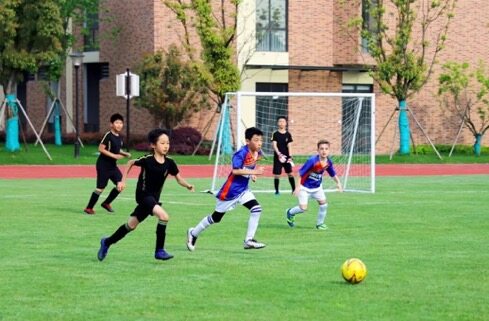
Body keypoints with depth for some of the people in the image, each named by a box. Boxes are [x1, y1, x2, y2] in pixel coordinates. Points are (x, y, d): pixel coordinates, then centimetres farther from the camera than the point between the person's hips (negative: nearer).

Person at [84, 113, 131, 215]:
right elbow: (101, 149, -19)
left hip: (113, 165, 8)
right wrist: (114, 155, -23)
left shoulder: (119, 137, 9)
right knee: (101, 187, -6)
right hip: (103, 165, -8)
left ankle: (106, 203, 17)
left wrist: (125, 154, 5)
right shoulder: (108, 135, -15)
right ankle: (89, 208, 6)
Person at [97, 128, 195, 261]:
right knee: (163, 216, -26)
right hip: (143, 194, -6)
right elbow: (131, 163, 0)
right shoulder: (147, 160, -17)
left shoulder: (169, 163, -5)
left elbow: (179, 179, 3)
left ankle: (107, 242, 35)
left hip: (154, 198, 6)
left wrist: (188, 185, -16)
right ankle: (159, 250, -14)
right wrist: (123, 181, 0)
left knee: (131, 225, 15)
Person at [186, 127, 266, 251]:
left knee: (256, 209, -13)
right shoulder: (241, 153, -25)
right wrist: (253, 172, -38)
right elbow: (235, 171, -36)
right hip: (230, 190, -7)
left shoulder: (257, 153, -1)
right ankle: (193, 233, 29)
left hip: (243, 189, 7)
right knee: (216, 217, 7)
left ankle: (249, 240, -7)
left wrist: (252, 175, 3)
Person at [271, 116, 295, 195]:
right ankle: (277, 190, 8)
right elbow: (274, 145, -10)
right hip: (278, 157, -2)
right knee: (277, 174, -1)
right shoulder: (275, 134, -2)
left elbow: (289, 146, 4)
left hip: (286, 157, 2)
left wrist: (290, 156, -4)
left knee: (290, 173, 2)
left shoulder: (288, 134, 5)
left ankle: (294, 189, 9)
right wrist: (279, 154, -25)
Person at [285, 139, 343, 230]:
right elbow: (300, 173, -23)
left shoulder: (328, 162, -11)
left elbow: (333, 174, 9)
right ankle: (290, 213, 22)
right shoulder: (312, 160, -29)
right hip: (305, 187, -6)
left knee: (323, 203, -1)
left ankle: (320, 224, 21)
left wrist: (338, 183, -1)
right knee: (303, 208, -10)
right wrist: (298, 187, -26)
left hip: (317, 187, 6)